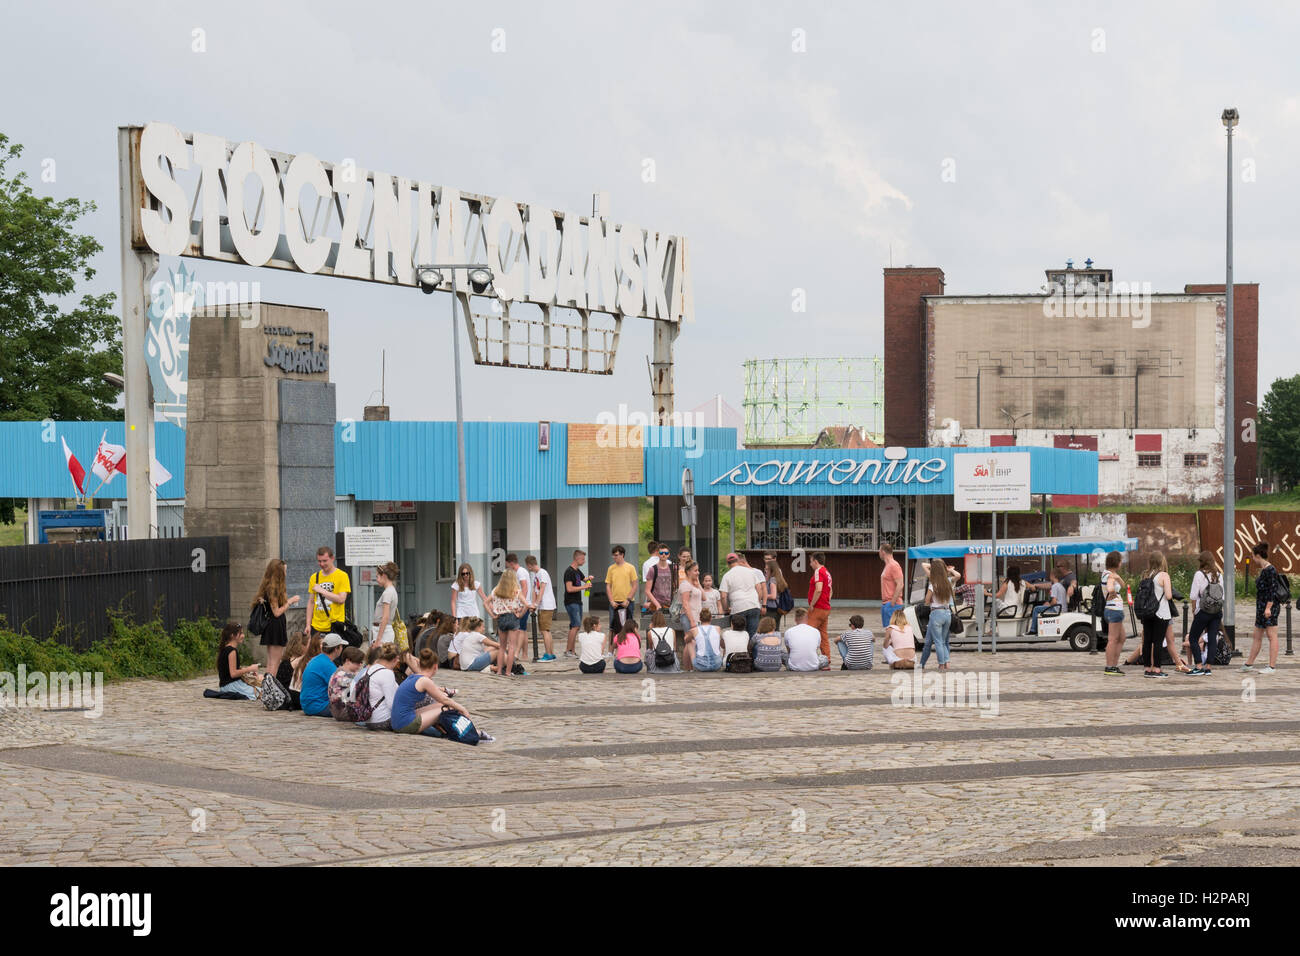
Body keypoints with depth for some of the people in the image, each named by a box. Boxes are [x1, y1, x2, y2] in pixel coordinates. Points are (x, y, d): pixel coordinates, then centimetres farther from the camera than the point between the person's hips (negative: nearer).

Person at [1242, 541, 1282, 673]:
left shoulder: (1270, 570, -14)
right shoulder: (1263, 570, 14)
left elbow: (1273, 590, -19)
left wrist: (1268, 608, -22)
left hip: (1270, 607, -10)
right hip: (1262, 607, 10)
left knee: (1271, 636, -6)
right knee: (1257, 636, 14)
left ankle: (1272, 666, -5)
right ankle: (1249, 664, 20)